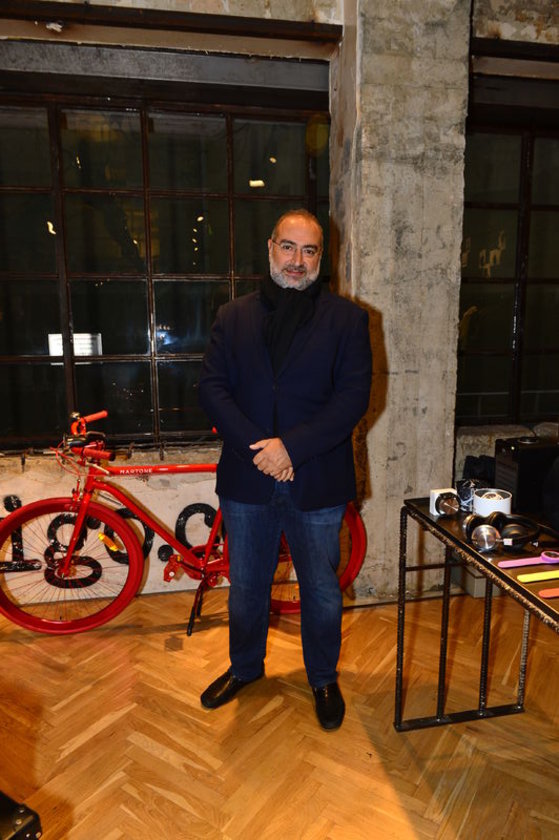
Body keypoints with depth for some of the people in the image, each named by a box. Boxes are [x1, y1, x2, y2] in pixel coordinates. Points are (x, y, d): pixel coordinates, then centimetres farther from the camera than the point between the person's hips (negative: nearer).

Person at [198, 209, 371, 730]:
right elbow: (212, 388, -2)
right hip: (247, 478, 2)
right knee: (245, 587, 19)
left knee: (322, 591, 15)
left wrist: (291, 446, -19)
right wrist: (255, 447, -16)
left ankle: (323, 679, 40)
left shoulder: (347, 319, 0)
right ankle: (245, 667, 45)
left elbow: (353, 396, -9)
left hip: (317, 482, -1)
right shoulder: (233, 317, 6)